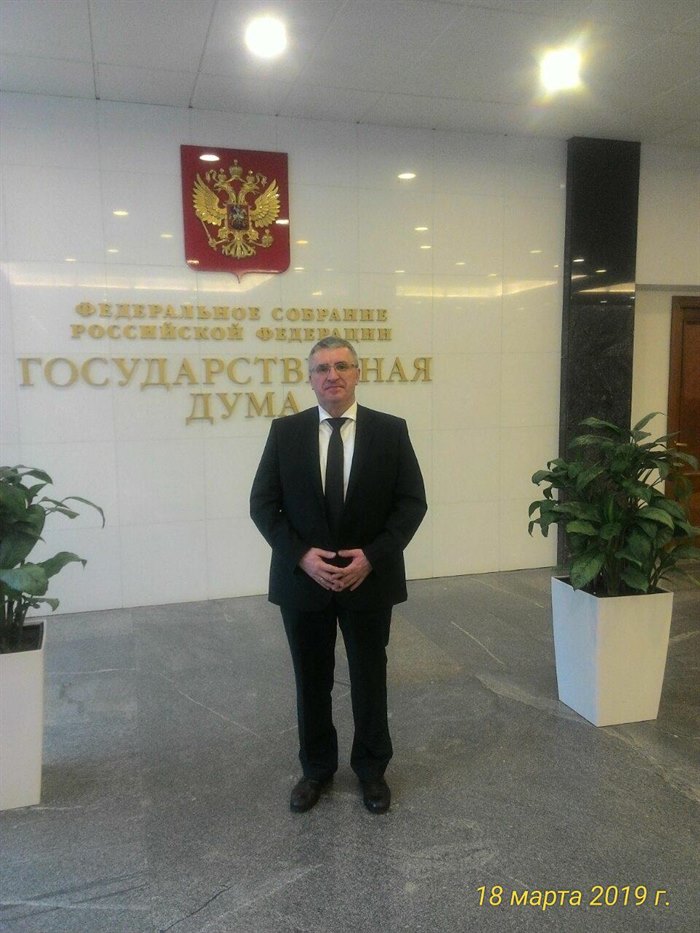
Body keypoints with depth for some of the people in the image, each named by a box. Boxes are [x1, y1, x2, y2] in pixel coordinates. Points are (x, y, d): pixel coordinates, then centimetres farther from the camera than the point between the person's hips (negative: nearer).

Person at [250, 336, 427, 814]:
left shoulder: (391, 430, -3)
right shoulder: (286, 431, -2)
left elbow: (413, 502, -4)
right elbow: (263, 504, -2)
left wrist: (373, 556, -15)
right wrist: (300, 555, -15)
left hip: (370, 579, 0)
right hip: (303, 579, 1)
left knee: (370, 679, 14)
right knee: (312, 681, 15)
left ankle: (372, 769, 36)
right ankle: (317, 768, 36)